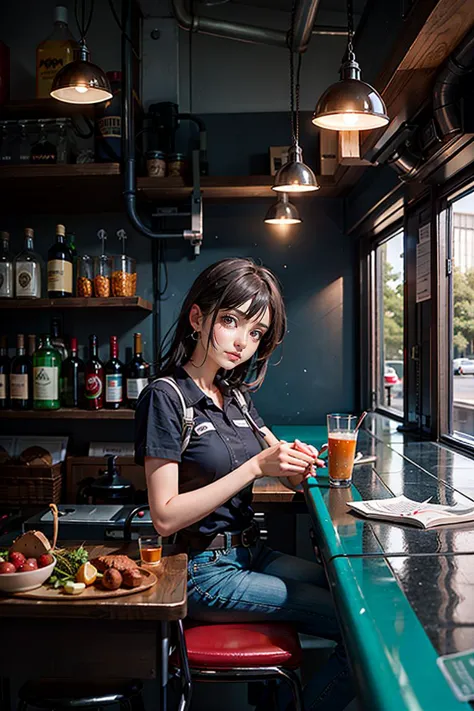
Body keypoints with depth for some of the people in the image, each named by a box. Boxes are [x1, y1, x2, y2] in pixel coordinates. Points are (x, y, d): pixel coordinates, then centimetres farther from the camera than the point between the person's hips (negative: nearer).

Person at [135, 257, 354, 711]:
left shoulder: (236, 394, 10)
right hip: (203, 571, -8)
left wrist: (295, 462, -8)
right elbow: (165, 517, -17)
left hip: (250, 554, 8)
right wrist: (256, 466, -21)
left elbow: (284, 470, 16)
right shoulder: (166, 397, -13)